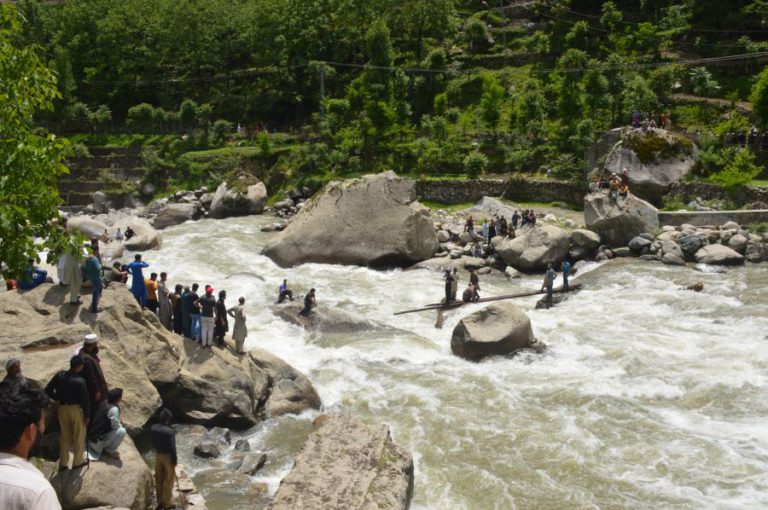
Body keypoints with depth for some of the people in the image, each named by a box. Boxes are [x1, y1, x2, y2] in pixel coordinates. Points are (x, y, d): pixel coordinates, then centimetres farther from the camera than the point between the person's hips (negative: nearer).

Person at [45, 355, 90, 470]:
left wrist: (56, 399, 14)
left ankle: (63, 463, 23)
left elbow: (48, 390, 1)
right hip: (76, 409, -5)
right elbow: (84, 400, -16)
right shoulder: (80, 381, -20)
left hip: (62, 408, 5)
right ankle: (78, 461, 24)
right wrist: (87, 415, -6)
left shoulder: (60, 375, -6)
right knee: (78, 436, 13)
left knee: (64, 436, 17)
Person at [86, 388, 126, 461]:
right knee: (122, 431, -19)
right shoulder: (114, 409, -25)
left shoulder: (105, 403, 1)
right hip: (98, 441, -9)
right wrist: (120, 421, 3)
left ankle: (105, 447, 19)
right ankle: (109, 451, -1)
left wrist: (118, 420, 4)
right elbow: (115, 425, -17)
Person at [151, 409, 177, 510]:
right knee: (169, 481, 9)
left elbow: (153, 443, 4)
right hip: (167, 456, -6)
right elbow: (172, 447, -22)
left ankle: (160, 502, 29)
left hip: (158, 455, 6)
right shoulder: (169, 431, -27)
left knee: (159, 480, 18)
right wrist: (174, 460, -9)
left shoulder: (153, 428, -8)